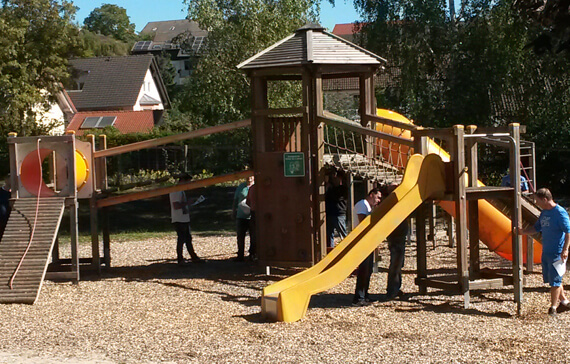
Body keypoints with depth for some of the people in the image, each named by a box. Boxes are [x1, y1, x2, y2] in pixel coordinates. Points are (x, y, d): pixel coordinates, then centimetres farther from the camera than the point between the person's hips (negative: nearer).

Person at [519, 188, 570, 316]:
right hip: (546, 252, 9)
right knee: (550, 279, 15)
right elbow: (537, 228, 21)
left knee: (554, 281, -2)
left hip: (557, 253, -9)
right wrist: (523, 232, 8)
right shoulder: (544, 213, 10)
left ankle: (553, 308, 6)